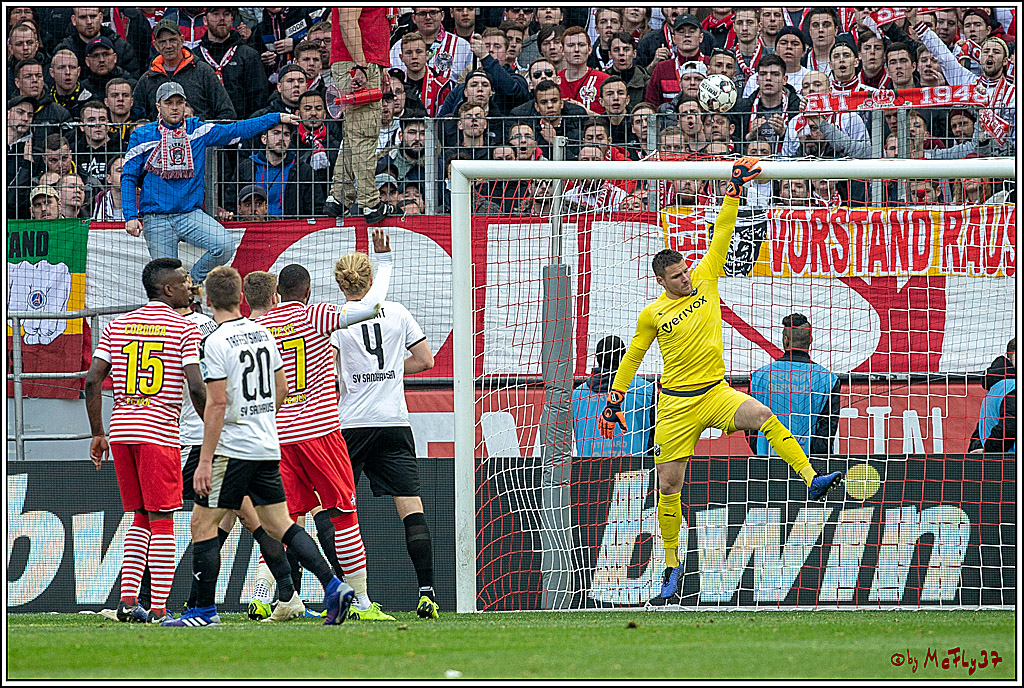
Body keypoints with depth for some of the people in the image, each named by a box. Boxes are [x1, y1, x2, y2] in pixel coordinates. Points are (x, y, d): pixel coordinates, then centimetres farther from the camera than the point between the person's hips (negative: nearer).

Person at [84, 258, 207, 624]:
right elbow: (196, 388, -11)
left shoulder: (117, 326, 12)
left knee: (141, 517, 15)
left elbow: (92, 380, 6)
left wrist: (97, 434, 12)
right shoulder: (184, 329, -3)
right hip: (160, 433, -5)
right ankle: (159, 608, -6)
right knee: (161, 519, -2)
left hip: (120, 430, 5)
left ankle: (127, 598, 7)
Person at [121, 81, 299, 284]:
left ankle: (194, 281, 1)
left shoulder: (198, 131, 7)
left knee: (225, 245, -22)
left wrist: (277, 118, 8)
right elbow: (129, 178, 3)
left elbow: (236, 130, 11)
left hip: (191, 215, 2)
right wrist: (130, 217, -7)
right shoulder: (142, 136, 1)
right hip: (156, 220, -2)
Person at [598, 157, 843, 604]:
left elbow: (721, 236, -2)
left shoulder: (705, 281, 4)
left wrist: (734, 193, -11)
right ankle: (672, 564, 14)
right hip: (676, 404, -1)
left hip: (716, 392, 1)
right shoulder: (652, 315, 0)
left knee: (763, 416, -29)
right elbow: (633, 356, 14)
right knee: (669, 486, 0)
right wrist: (614, 400, 14)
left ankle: (811, 480, -33)